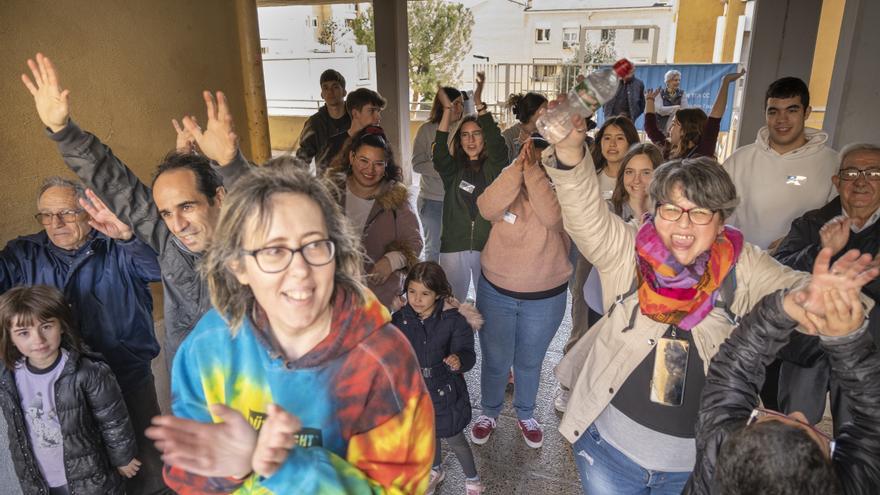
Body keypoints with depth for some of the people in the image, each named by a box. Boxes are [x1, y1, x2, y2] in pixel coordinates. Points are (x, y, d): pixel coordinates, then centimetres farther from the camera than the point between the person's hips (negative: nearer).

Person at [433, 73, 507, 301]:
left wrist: (479, 103, -24)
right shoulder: (453, 169, 5)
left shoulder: (494, 167, 3)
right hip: (454, 247, 1)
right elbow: (439, 149, -13)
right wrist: (447, 108, -21)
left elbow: (497, 143, -16)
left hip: (488, 247, -1)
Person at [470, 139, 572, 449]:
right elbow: (488, 208, -27)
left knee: (529, 362, 19)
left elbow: (552, 217, -32)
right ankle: (490, 411, 40)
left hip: (545, 298, 0)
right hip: (495, 292, 1)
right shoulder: (509, 187, -4)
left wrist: (533, 169, -34)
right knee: (495, 361, 14)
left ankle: (525, 414, 44)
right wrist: (519, 165, -32)